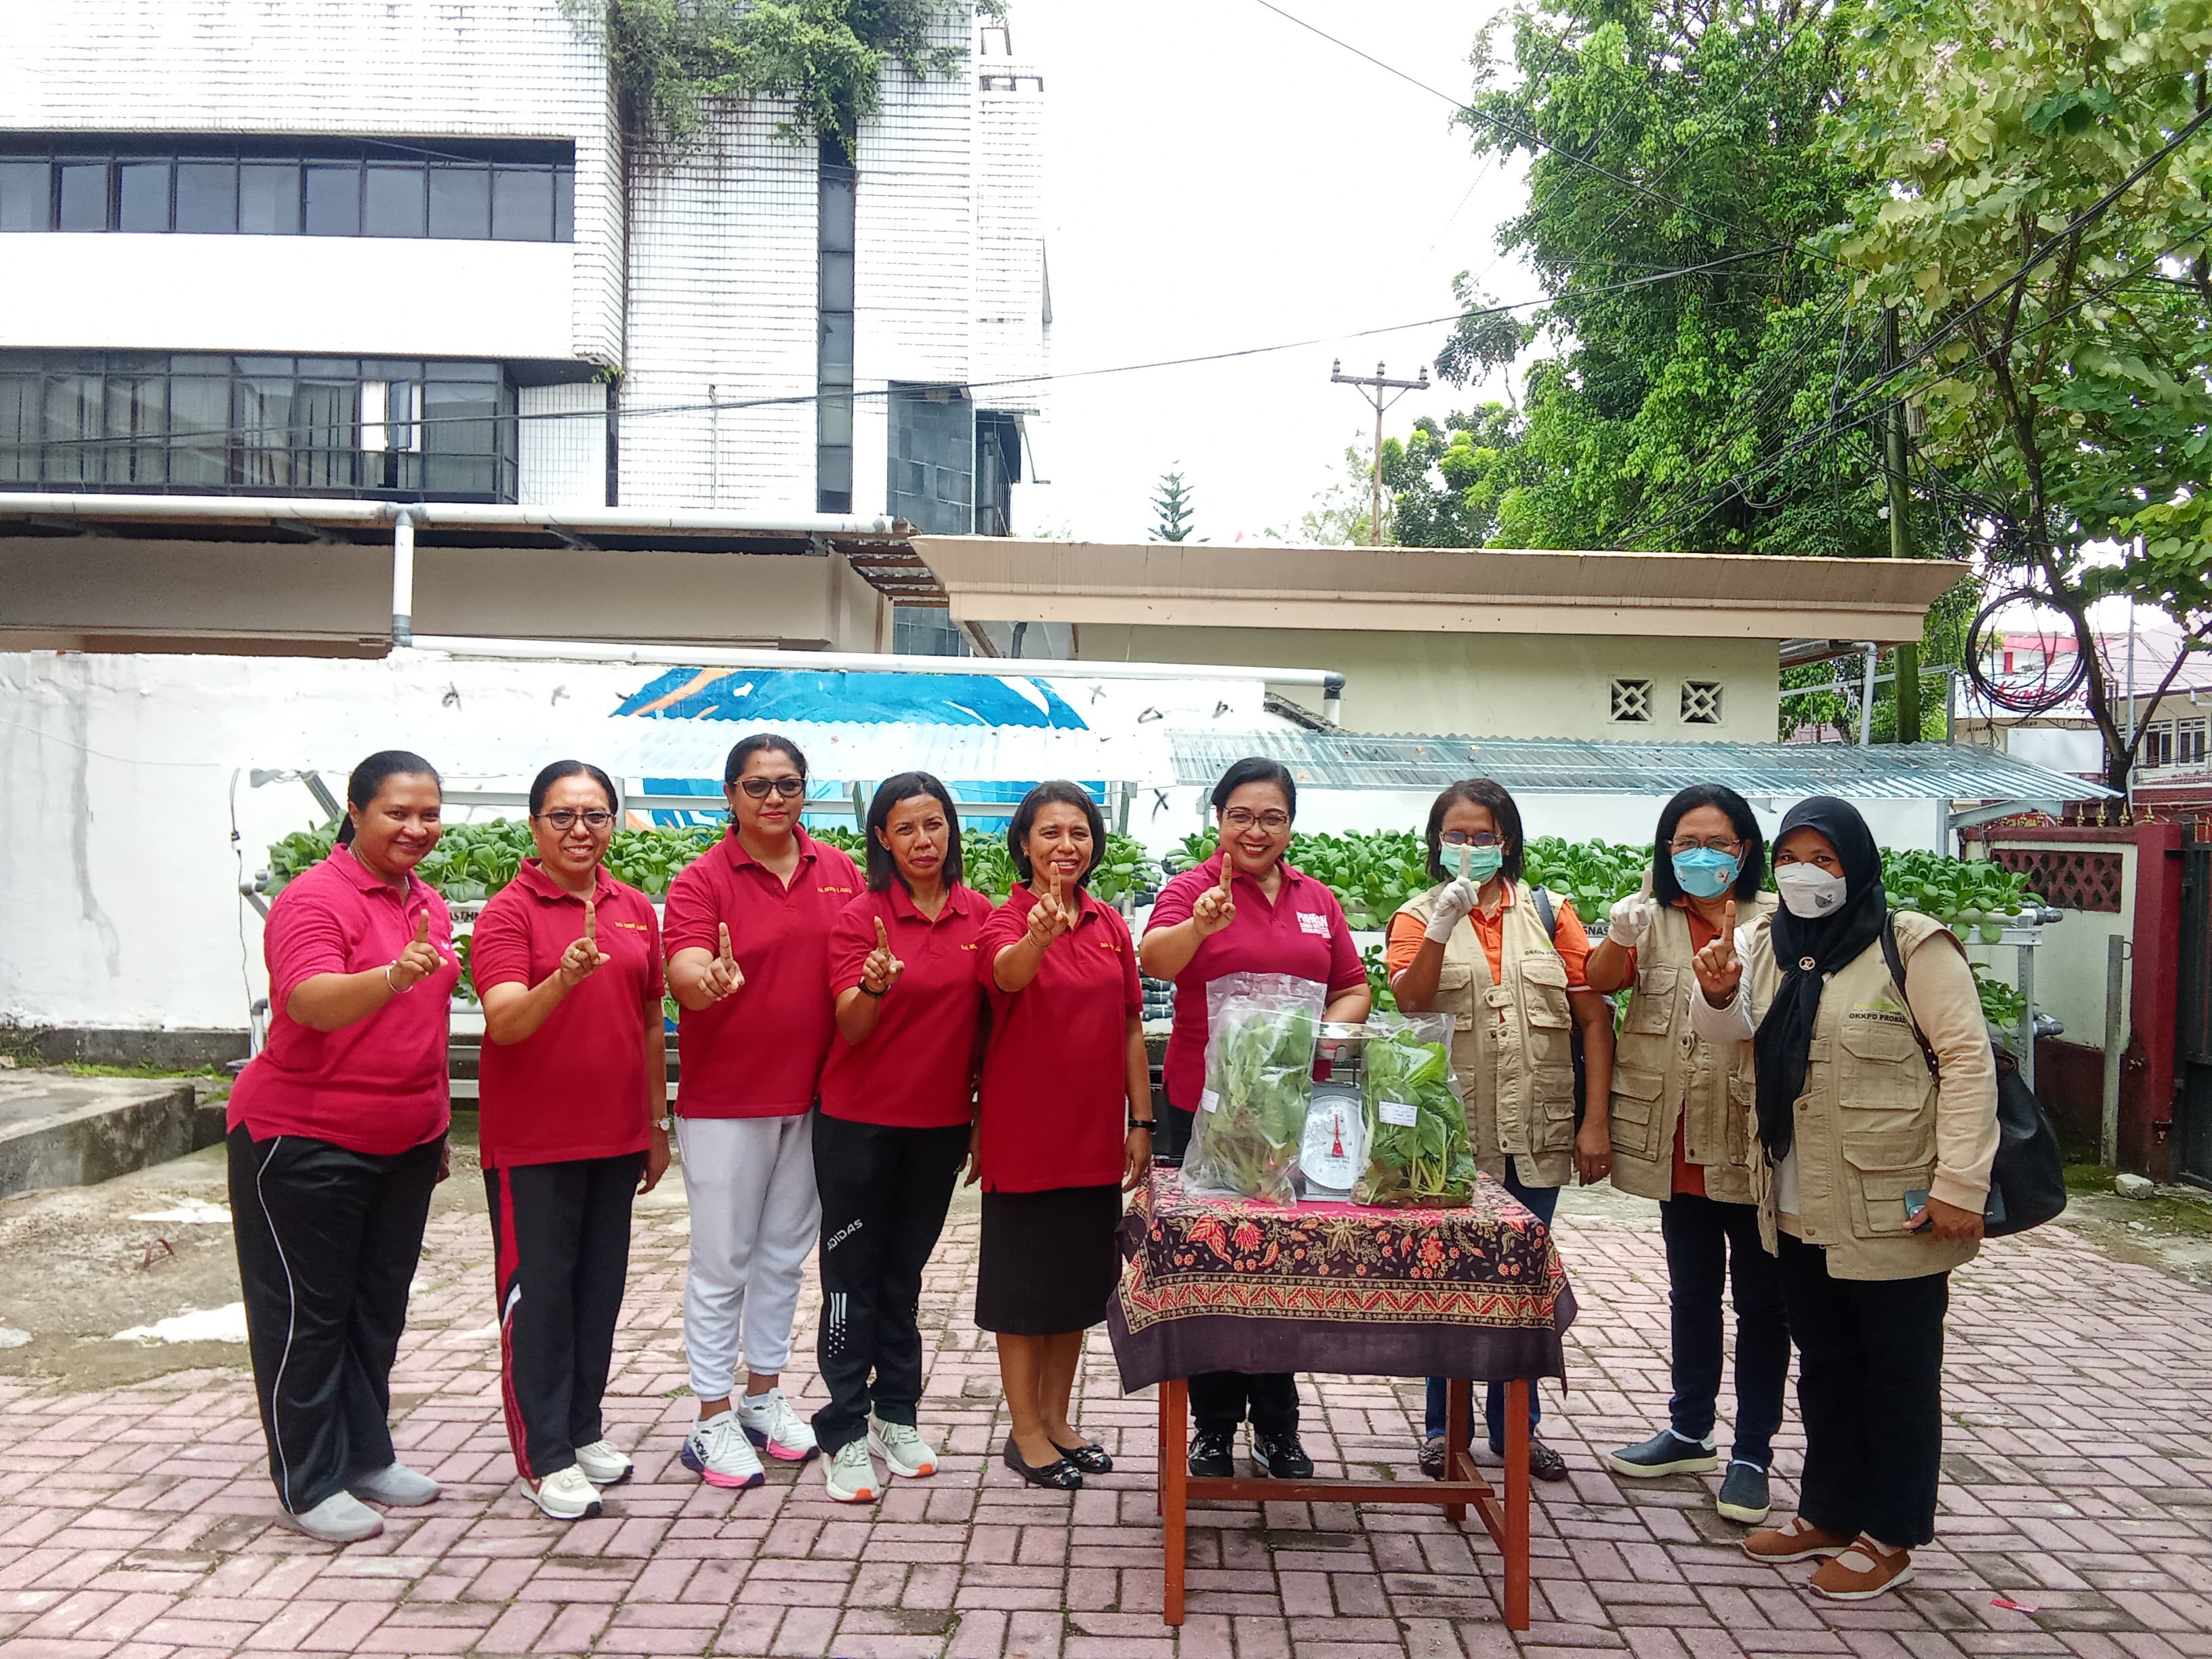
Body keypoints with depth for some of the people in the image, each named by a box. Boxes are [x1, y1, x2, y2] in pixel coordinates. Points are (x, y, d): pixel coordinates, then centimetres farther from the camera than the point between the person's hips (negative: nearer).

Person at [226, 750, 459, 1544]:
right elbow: (310, 1002, -32)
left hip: (405, 1142, 8)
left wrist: (438, 1127, 21)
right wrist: (392, 977, -50)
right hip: (306, 1140, -7)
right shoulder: (316, 898, -15)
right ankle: (309, 1485, 15)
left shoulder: (429, 904, 9)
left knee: (378, 1306, 16)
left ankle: (366, 1454, 30)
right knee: (308, 1313, 4)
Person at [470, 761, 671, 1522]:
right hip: (532, 1139, -5)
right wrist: (563, 979, -41)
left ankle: (584, 1427, 29)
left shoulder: (636, 910, 7)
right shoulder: (509, 912, -9)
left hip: (615, 1136, 5)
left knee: (600, 1283, 14)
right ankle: (545, 1456, 14)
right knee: (538, 1289, 3)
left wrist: (658, 1125, 14)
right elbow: (504, 1022, -22)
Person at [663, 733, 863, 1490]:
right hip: (724, 1101, -4)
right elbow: (683, 977, -20)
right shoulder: (702, 880, -8)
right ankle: (713, 1421, 17)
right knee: (723, 1263, 5)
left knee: (785, 1255, 17)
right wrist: (712, 980, -43)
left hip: (811, 1097, 4)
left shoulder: (839, 870, 5)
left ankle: (765, 1395, 33)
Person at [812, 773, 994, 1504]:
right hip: (859, 1121, -3)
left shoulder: (979, 914, 1)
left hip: (940, 1122, 4)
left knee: (904, 1272, 16)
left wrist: (984, 1112, 8)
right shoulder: (860, 917, -10)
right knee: (852, 1276, 4)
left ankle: (895, 1416, 29)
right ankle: (843, 1435, 14)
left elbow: (983, 1017, 9)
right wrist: (874, 987, -37)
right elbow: (849, 1028, -15)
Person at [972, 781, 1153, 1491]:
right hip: (1024, 1133, -5)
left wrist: (1141, 1120, 6)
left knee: (1077, 1279, 15)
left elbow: (1130, 1028, 9)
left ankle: (1056, 1418, 30)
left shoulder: (1110, 925, 6)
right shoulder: (1004, 921, -9)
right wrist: (1040, 935, -55)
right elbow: (1007, 975, -33)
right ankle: (1025, 1432, 19)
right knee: (1023, 1282, 5)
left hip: (1093, 1135, 5)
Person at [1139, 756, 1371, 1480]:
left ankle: (1278, 1426, 25)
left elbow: (1354, 989, 13)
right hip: (1206, 1102, -3)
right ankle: (1213, 1425, 21)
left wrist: (1328, 1027, -8)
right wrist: (1199, 924, -43)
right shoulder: (1193, 888, -4)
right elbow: (1155, 960, -23)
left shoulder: (1318, 900, 9)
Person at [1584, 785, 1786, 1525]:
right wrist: (1622, 933, -30)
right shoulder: (1651, 919, 3)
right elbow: (1597, 982, -11)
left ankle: (1752, 1452, 20)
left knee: (1760, 1296, 7)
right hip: (1678, 1141, 3)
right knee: (1692, 1289, 17)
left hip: (1755, 1140, -3)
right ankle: (1690, 1433, 32)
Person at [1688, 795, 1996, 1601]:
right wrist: (1718, 993, -22)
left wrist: (1960, 1185, -18)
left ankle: (1889, 1535, 22)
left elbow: (1967, 1060, -13)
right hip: (1800, 1208, 6)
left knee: (1897, 1370, 9)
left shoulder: (1912, 945, -12)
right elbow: (1726, 1030, 1)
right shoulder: (1766, 944, 7)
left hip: (1892, 1210, -6)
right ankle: (1830, 1511, 33)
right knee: (1825, 1363, 18)